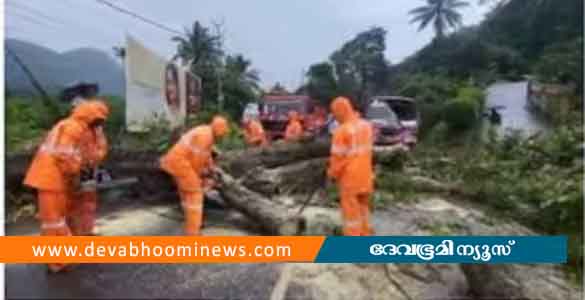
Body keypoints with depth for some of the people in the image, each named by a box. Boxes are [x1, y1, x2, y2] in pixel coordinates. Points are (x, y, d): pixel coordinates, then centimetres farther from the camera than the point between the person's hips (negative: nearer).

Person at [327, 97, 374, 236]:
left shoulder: (341, 130, -20)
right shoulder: (366, 125, 2)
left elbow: (338, 157, -16)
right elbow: (368, 149, 9)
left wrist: (332, 174, -1)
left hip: (350, 176, -7)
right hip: (365, 174, 7)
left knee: (351, 209, 5)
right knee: (363, 205, 22)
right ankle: (365, 234, 33)